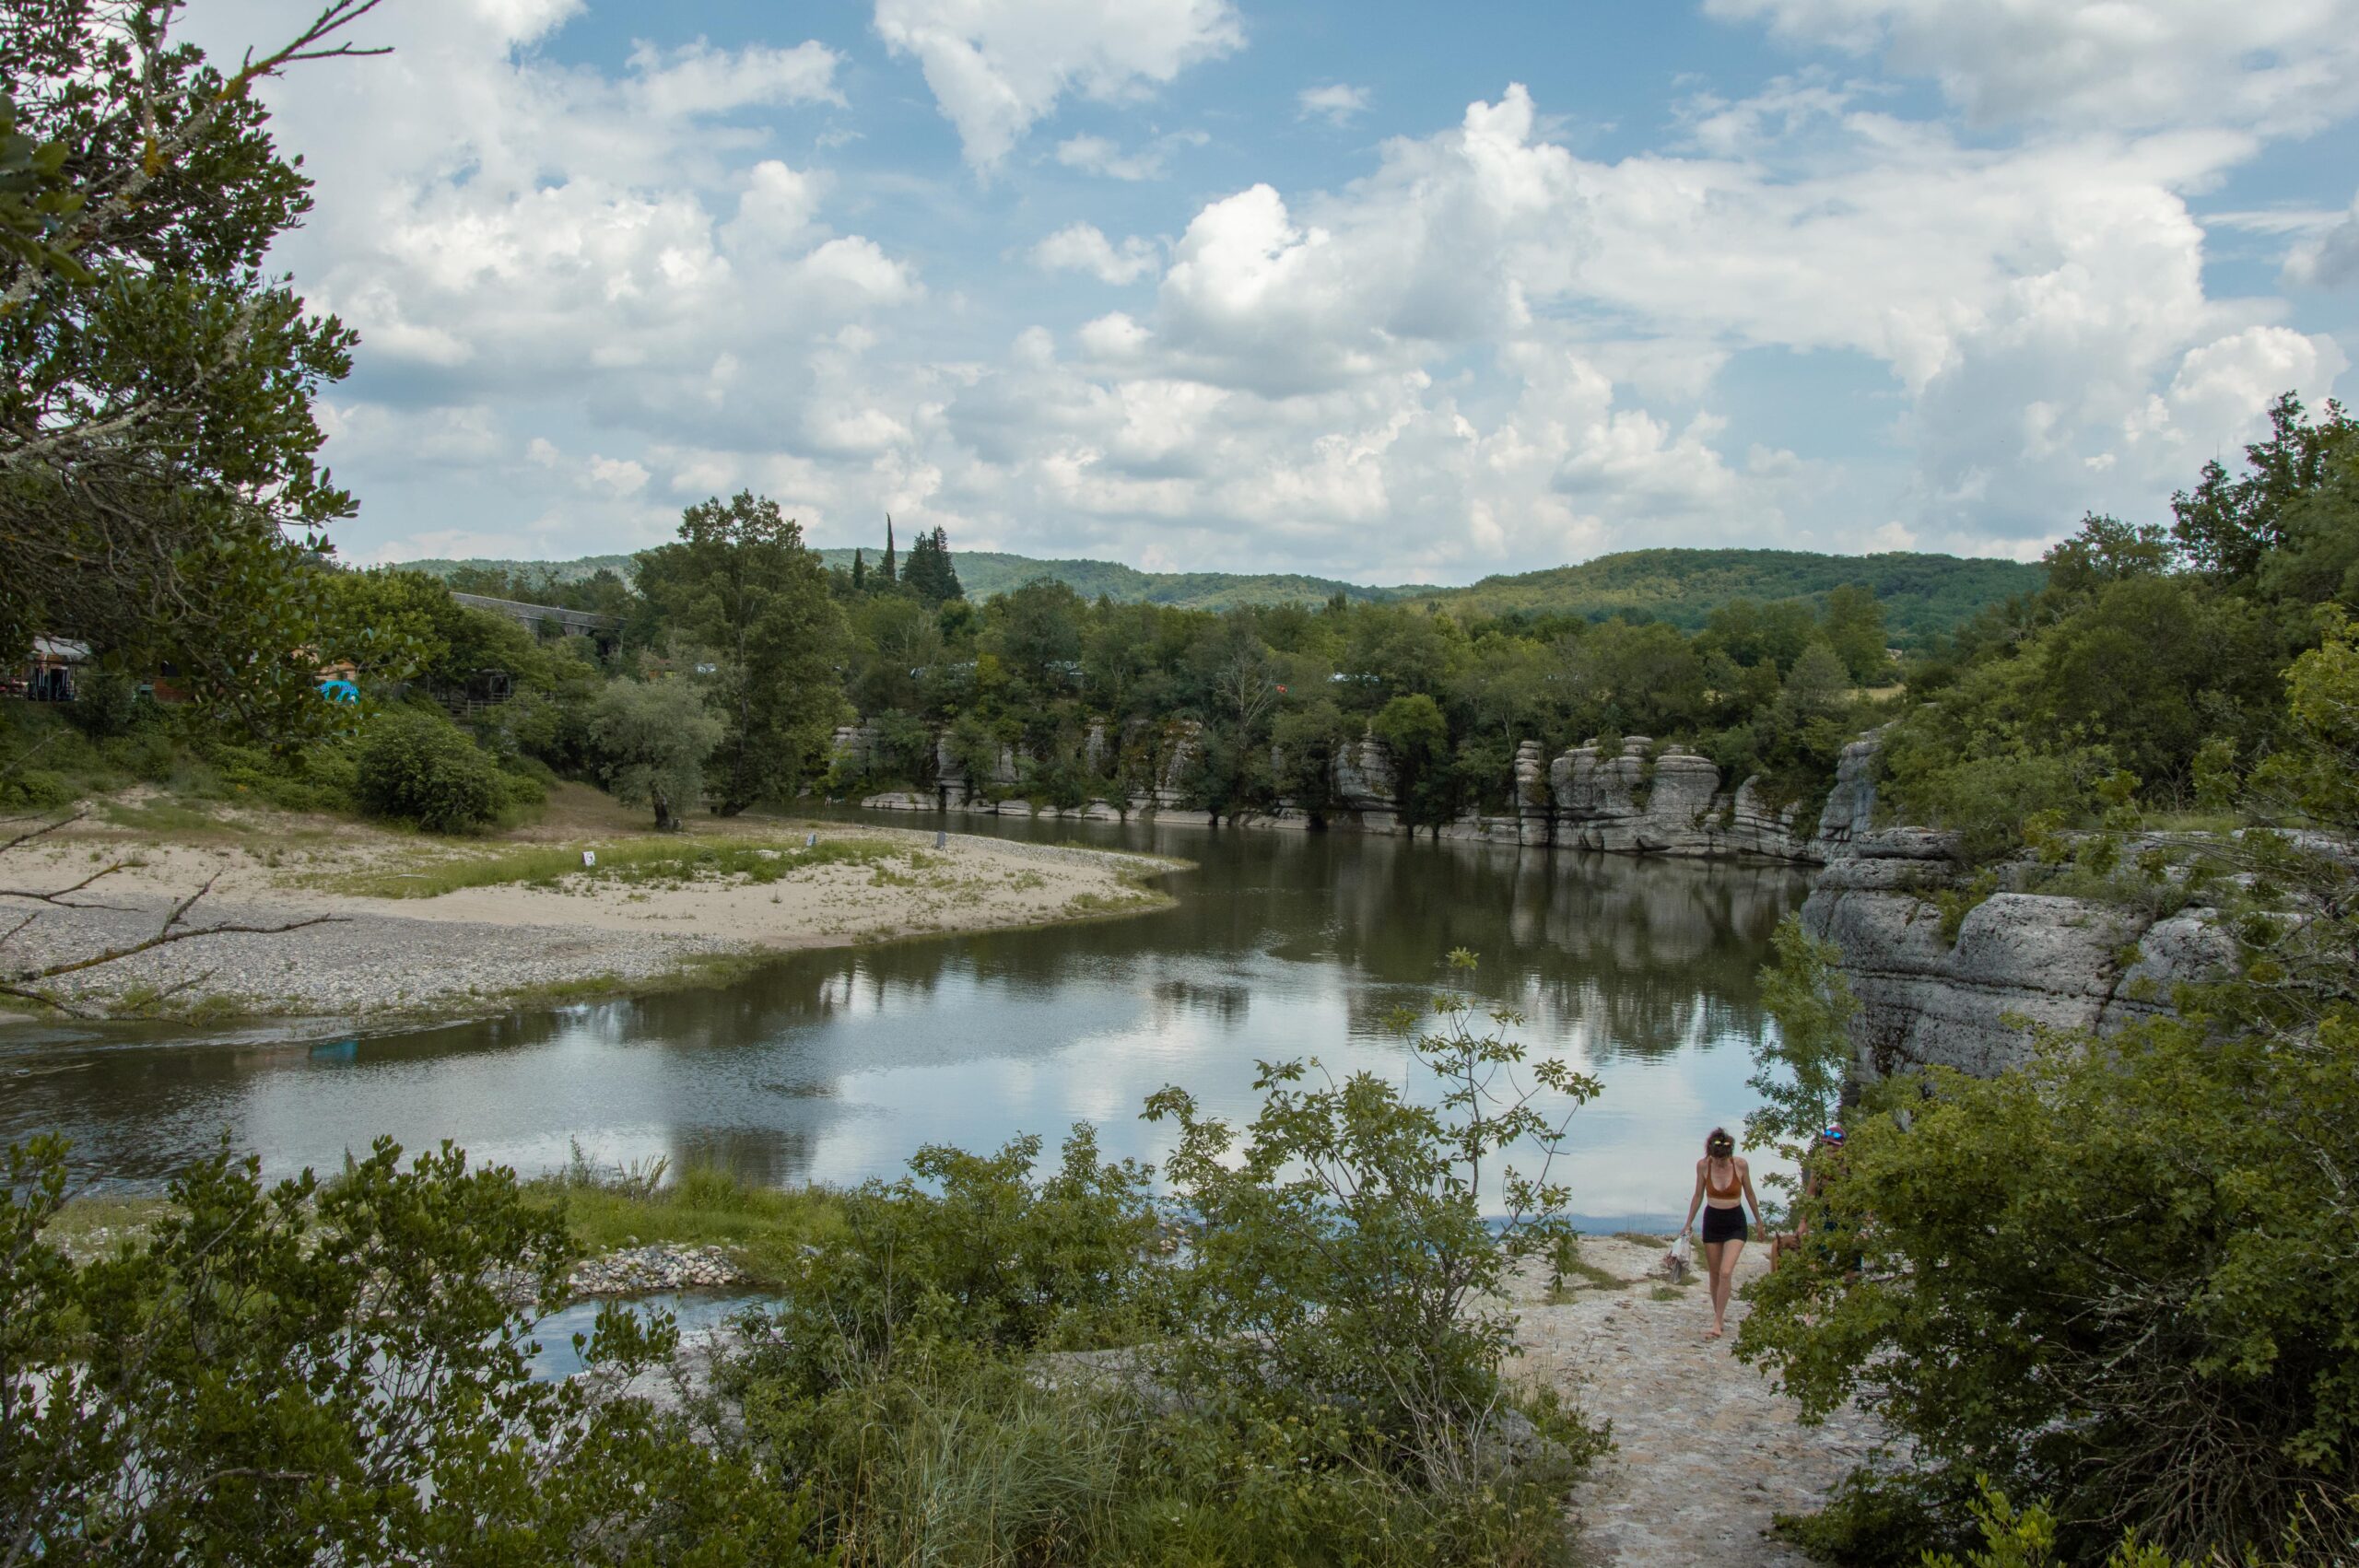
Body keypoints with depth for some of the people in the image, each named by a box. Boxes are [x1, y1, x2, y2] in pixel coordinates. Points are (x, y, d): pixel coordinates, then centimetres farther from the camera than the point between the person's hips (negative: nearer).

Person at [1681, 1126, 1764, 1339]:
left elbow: (1749, 1194, 3)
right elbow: (1698, 1196, 5)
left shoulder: (1740, 1164, -13)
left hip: (1735, 1223, -2)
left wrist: (1758, 1220, 13)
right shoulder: (1703, 1165, -9)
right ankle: (1719, 1314, 29)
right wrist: (1689, 1223, 10)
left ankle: (1717, 1323, -11)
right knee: (1714, 1274, 10)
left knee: (1726, 1273, -16)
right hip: (1712, 1221, 2)